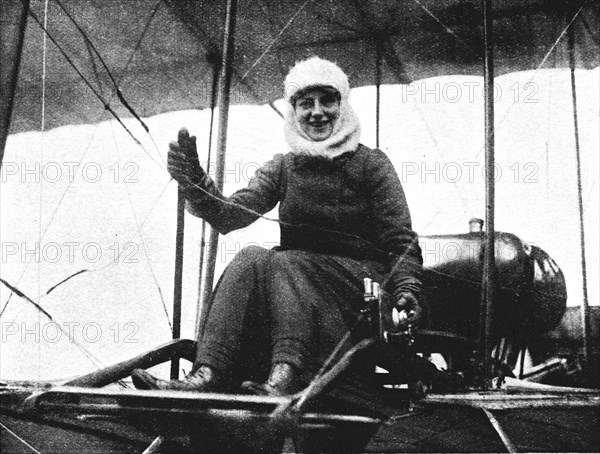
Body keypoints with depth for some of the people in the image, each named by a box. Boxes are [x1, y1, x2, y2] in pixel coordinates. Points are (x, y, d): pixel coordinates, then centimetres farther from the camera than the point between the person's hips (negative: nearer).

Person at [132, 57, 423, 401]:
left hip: (358, 279, -3)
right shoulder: (284, 167, 15)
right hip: (293, 278, 3)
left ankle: (285, 377, -55)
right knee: (250, 259, -28)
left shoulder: (371, 164, 6)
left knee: (279, 264, -32)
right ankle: (208, 375, -45)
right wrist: (195, 184, -19)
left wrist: (407, 288, -21)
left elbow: (401, 241, 0)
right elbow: (230, 216, 1)